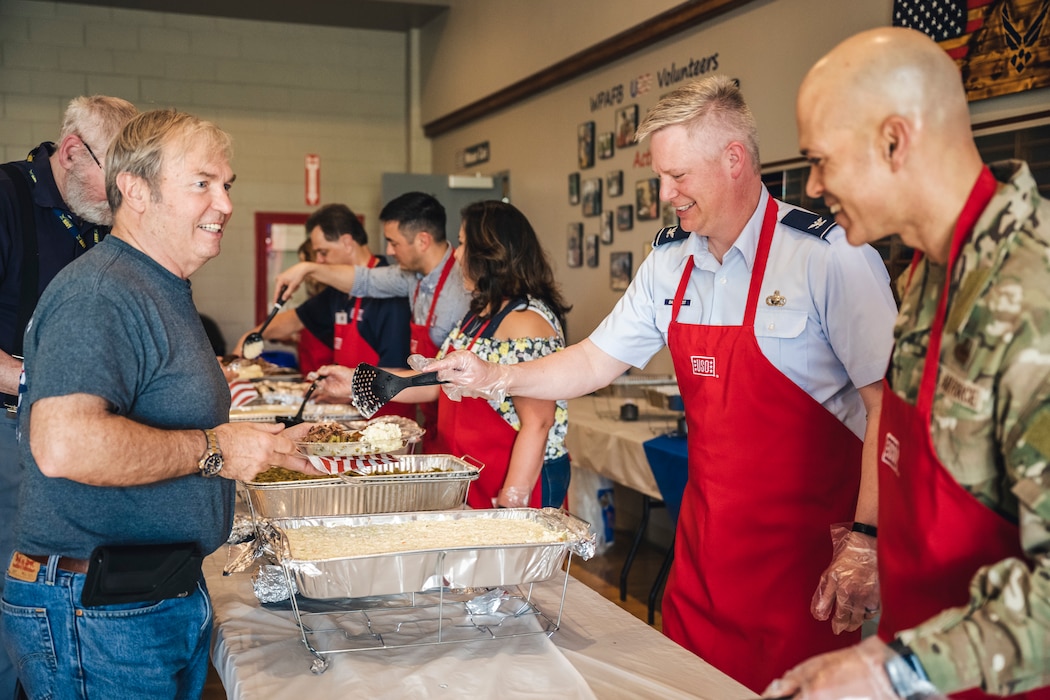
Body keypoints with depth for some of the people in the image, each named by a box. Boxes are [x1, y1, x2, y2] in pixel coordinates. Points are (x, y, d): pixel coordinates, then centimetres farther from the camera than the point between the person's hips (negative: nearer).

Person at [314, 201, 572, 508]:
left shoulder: (525, 322, -20)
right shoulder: (481, 313, 10)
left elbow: (537, 423, -23)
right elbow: (437, 381, 15)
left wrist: (509, 505, -23)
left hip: (520, 482, -9)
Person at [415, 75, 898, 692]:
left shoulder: (831, 256, -15)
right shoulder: (670, 262, 5)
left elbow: (889, 404, -16)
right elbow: (596, 363, 13)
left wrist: (864, 541, -20)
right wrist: (497, 379, 1)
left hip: (803, 547, -5)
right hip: (703, 541, 6)